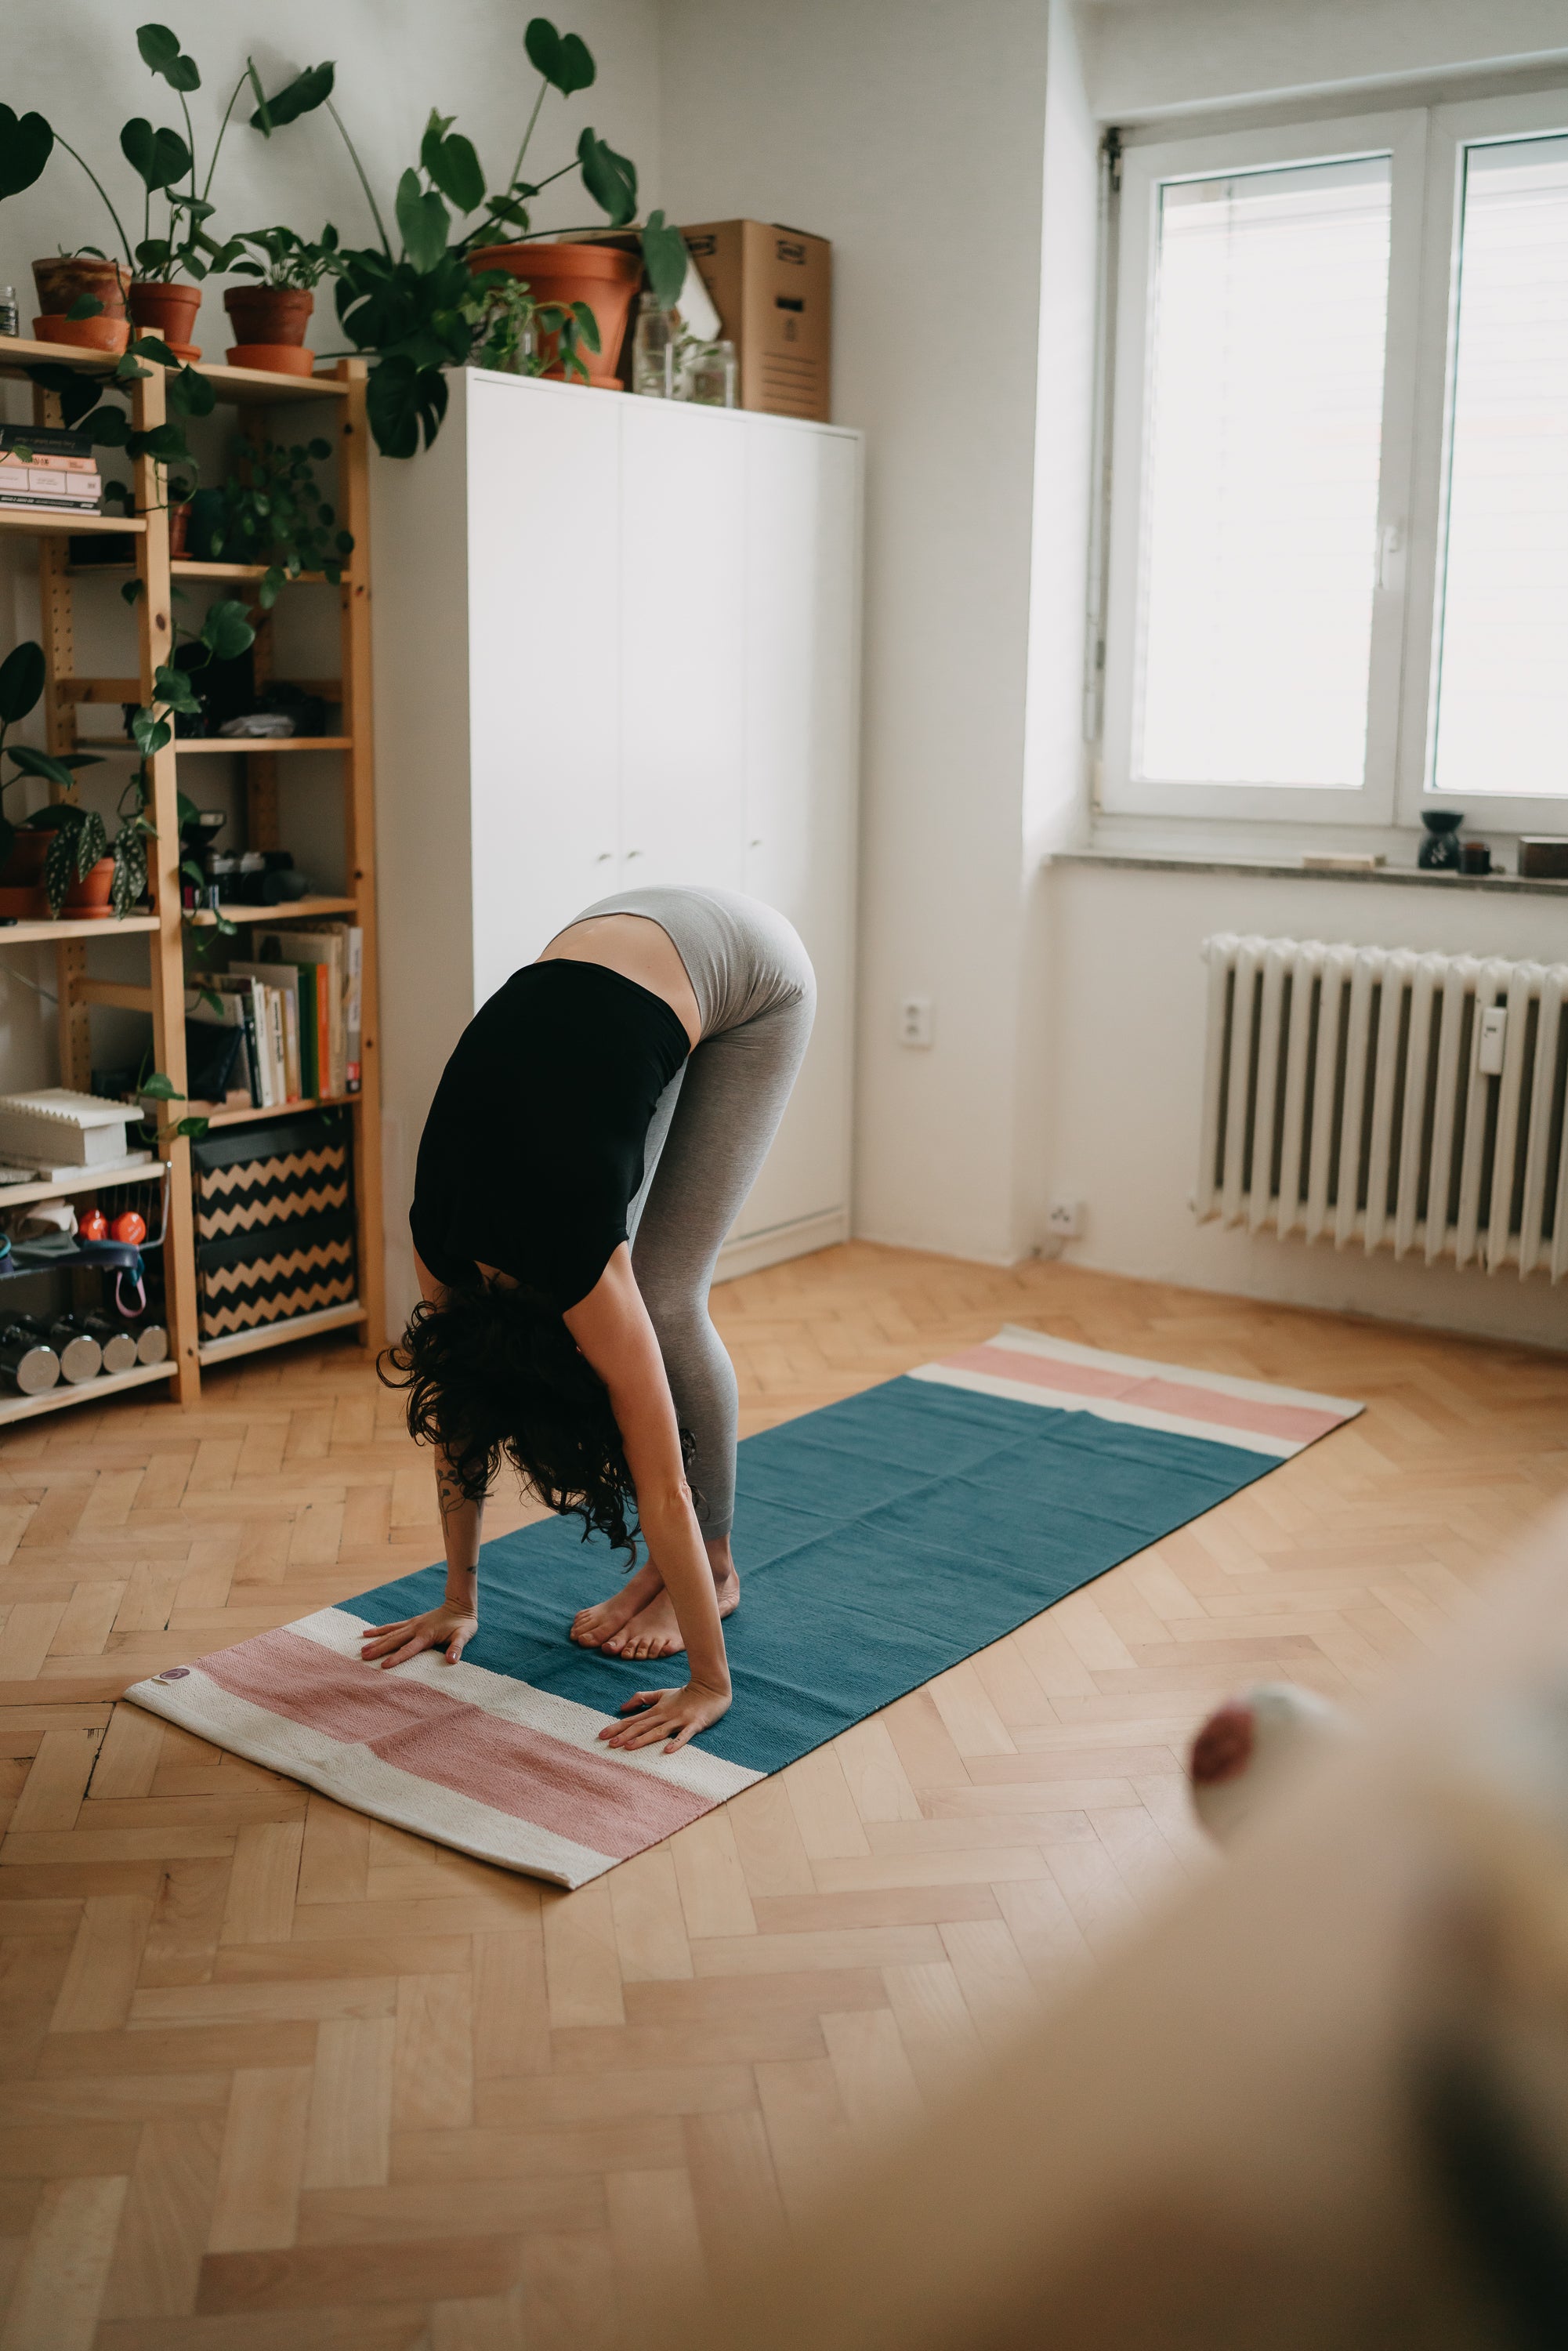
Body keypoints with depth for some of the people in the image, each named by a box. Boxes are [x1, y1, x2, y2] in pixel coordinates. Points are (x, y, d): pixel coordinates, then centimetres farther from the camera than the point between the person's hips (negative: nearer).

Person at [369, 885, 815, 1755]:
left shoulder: (584, 1276, -29)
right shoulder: (441, 1253, -13)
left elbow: (664, 1492, -23)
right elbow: (454, 1423, 2)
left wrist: (710, 1683, -17)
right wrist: (458, 1603, 10)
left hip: (749, 971, -5)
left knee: (662, 1297, -9)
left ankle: (716, 1568, 9)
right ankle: (665, 1565, 12)